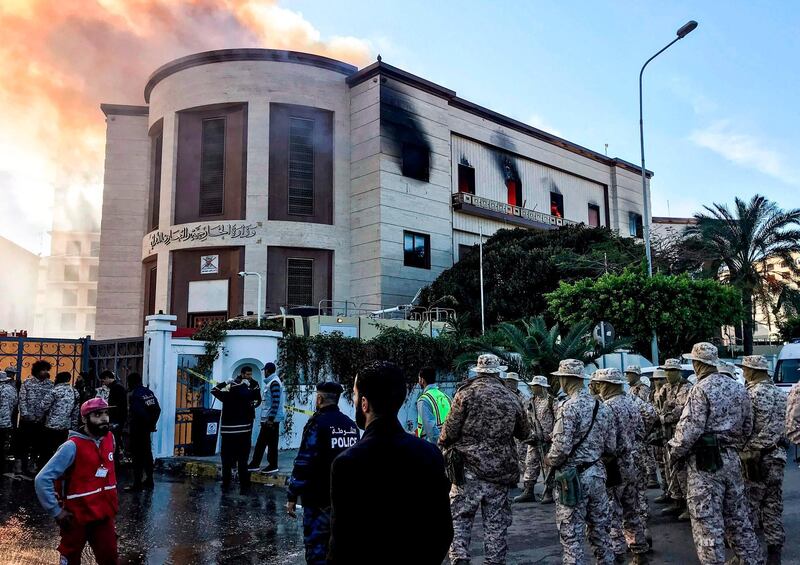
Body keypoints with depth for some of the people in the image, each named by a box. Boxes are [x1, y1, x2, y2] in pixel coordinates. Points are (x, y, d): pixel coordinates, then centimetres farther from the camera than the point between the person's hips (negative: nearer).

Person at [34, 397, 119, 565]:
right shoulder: (72, 446, -20)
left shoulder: (110, 438, 0)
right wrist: (56, 511, -17)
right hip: (77, 517, -5)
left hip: (105, 515, 5)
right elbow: (42, 479, -21)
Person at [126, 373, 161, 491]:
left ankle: (137, 484, -1)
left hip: (137, 429, -8)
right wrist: (151, 424, 9)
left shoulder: (134, 395, -16)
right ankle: (149, 480, 23)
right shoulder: (149, 392, 7)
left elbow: (138, 413, -25)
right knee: (147, 454, 15)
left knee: (137, 456, -3)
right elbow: (157, 409, 6)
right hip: (147, 429, 8)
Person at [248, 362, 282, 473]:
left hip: (271, 419, -10)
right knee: (261, 441, 13)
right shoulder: (271, 382, 14)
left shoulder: (274, 383, -15)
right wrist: (268, 418, 17)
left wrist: (271, 419, -22)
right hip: (267, 418, 10)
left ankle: (273, 466, 7)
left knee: (271, 442, -1)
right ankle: (255, 464, 20)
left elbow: (276, 402, -21)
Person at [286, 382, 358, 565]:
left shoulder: (318, 423, -13)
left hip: (320, 498, -7)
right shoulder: (351, 425, 8)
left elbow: (304, 463, -17)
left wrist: (292, 496, -11)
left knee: (315, 545, -1)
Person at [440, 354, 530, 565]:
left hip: (468, 468, -3)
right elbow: (524, 433, 16)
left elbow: (450, 430, -9)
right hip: (500, 471, 3)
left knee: (460, 517, 7)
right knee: (496, 522, 12)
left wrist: (442, 445, 11)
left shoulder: (466, 392, -7)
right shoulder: (512, 399, 4)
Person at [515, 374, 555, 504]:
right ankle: (528, 492, 12)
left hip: (548, 440, -6)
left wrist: (551, 436, -18)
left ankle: (549, 493, 10)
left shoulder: (552, 401, -9)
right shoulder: (531, 401, 11)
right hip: (534, 440, 6)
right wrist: (531, 434, 4)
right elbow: (527, 420, 16)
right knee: (530, 464, 7)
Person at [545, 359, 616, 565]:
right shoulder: (602, 406, 6)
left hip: (573, 476, -7)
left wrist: (549, 461, -3)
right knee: (600, 527, 17)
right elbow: (611, 447, 8)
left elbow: (561, 447, -22)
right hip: (597, 473, 7)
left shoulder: (570, 406, -17)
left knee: (572, 533, 1)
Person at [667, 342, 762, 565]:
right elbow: (747, 426, 14)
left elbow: (689, 429, -19)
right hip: (732, 459, 8)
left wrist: (674, 452, -5)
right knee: (738, 517, 18)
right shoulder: (738, 388, 9)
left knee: (708, 522, -1)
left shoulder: (701, 390, -14)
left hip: (705, 462, -7)